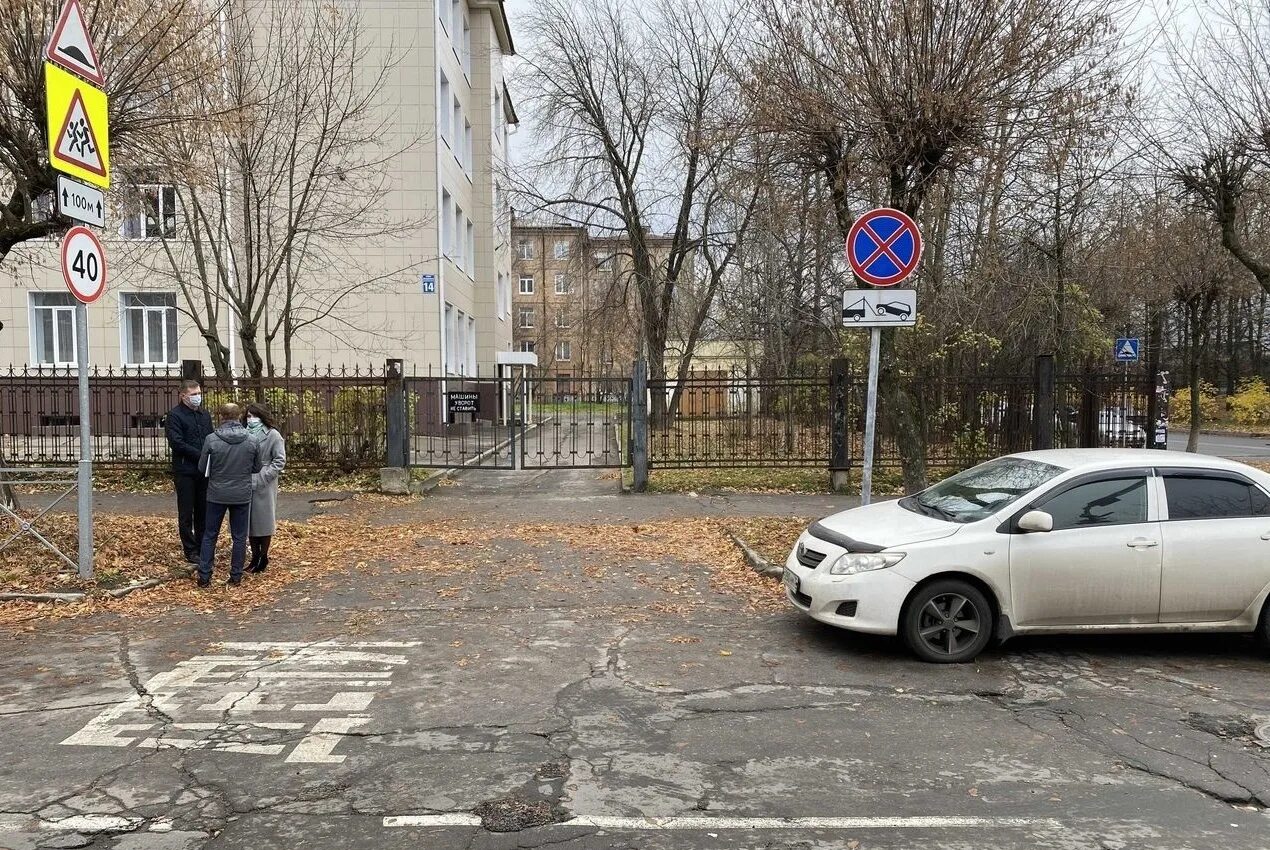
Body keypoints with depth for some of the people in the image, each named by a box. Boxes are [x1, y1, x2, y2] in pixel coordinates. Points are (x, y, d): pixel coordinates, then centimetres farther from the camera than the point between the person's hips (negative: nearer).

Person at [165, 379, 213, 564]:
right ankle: (191, 551, 10)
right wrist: (201, 454, -19)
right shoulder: (175, 415, -7)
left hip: (204, 471, 6)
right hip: (185, 471, -6)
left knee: (203, 512, 11)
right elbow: (176, 442, -16)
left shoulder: (204, 414, 13)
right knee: (186, 514, 4)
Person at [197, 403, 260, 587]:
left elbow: (202, 468, -3)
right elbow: (256, 468, 5)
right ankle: (236, 576, 14)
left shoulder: (211, 439, -12)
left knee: (210, 535, 12)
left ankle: (204, 576, 13)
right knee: (239, 537, 10)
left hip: (217, 494, -1)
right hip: (242, 495, 1)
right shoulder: (252, 441, -7)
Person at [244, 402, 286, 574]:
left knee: (264, 522, 5)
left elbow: (280, 461, -9)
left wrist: (260, 477, -15)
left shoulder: (273, 435, -7)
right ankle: (255, 557, 23)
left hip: (264, 487, -4)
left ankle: (263, 558, 18)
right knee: (250, 522, 10)